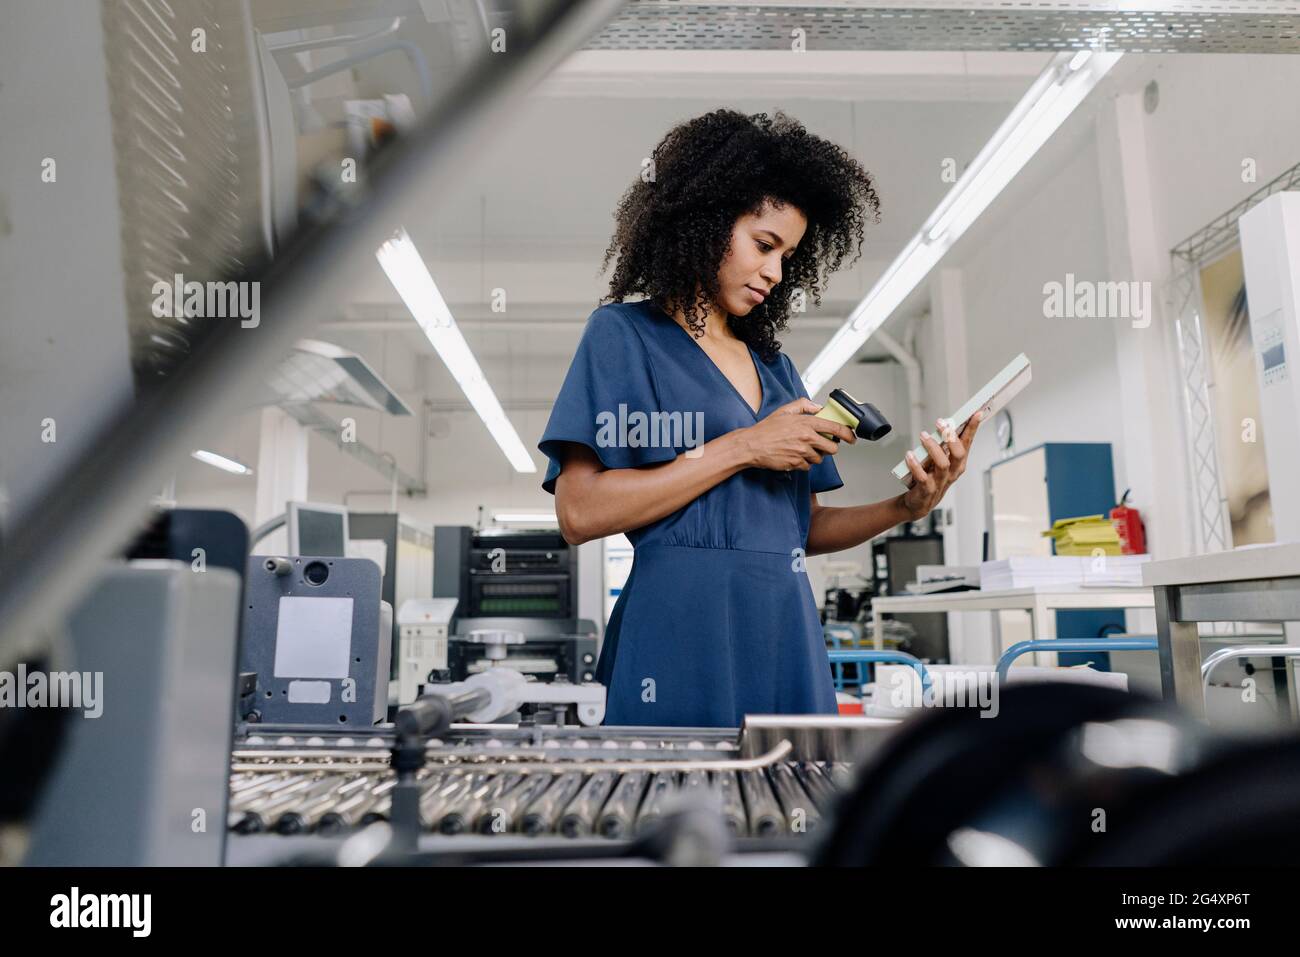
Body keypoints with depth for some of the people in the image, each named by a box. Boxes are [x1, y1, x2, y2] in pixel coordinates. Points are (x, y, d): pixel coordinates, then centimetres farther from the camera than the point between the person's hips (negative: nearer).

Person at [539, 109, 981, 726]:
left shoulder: (774, 365, 16)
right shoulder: (625, 334, -1)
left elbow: (803, 527, 14)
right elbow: (579, 513, -14)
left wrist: (904, 508, -3)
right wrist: (743, 449, -13)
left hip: (785, 638, 6)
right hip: (684, 637, -5)